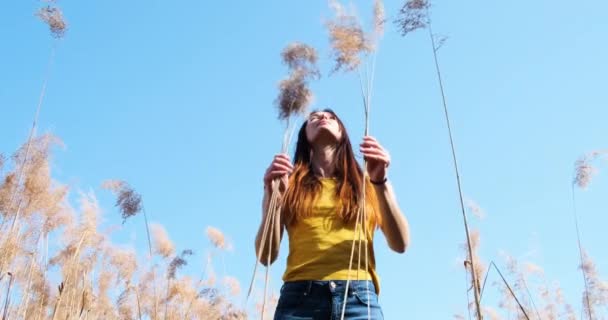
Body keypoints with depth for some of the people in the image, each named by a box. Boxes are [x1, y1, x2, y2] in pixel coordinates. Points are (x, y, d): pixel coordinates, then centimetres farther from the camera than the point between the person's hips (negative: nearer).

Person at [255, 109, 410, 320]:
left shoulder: (365, 183, 16)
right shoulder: (289, 184, 14)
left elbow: (400, 244, 5)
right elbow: (266, 256, 6)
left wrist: (381, 183, -7)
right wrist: (272, 194, -7)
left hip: (359, 297, 1)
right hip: (300, 297, 0)